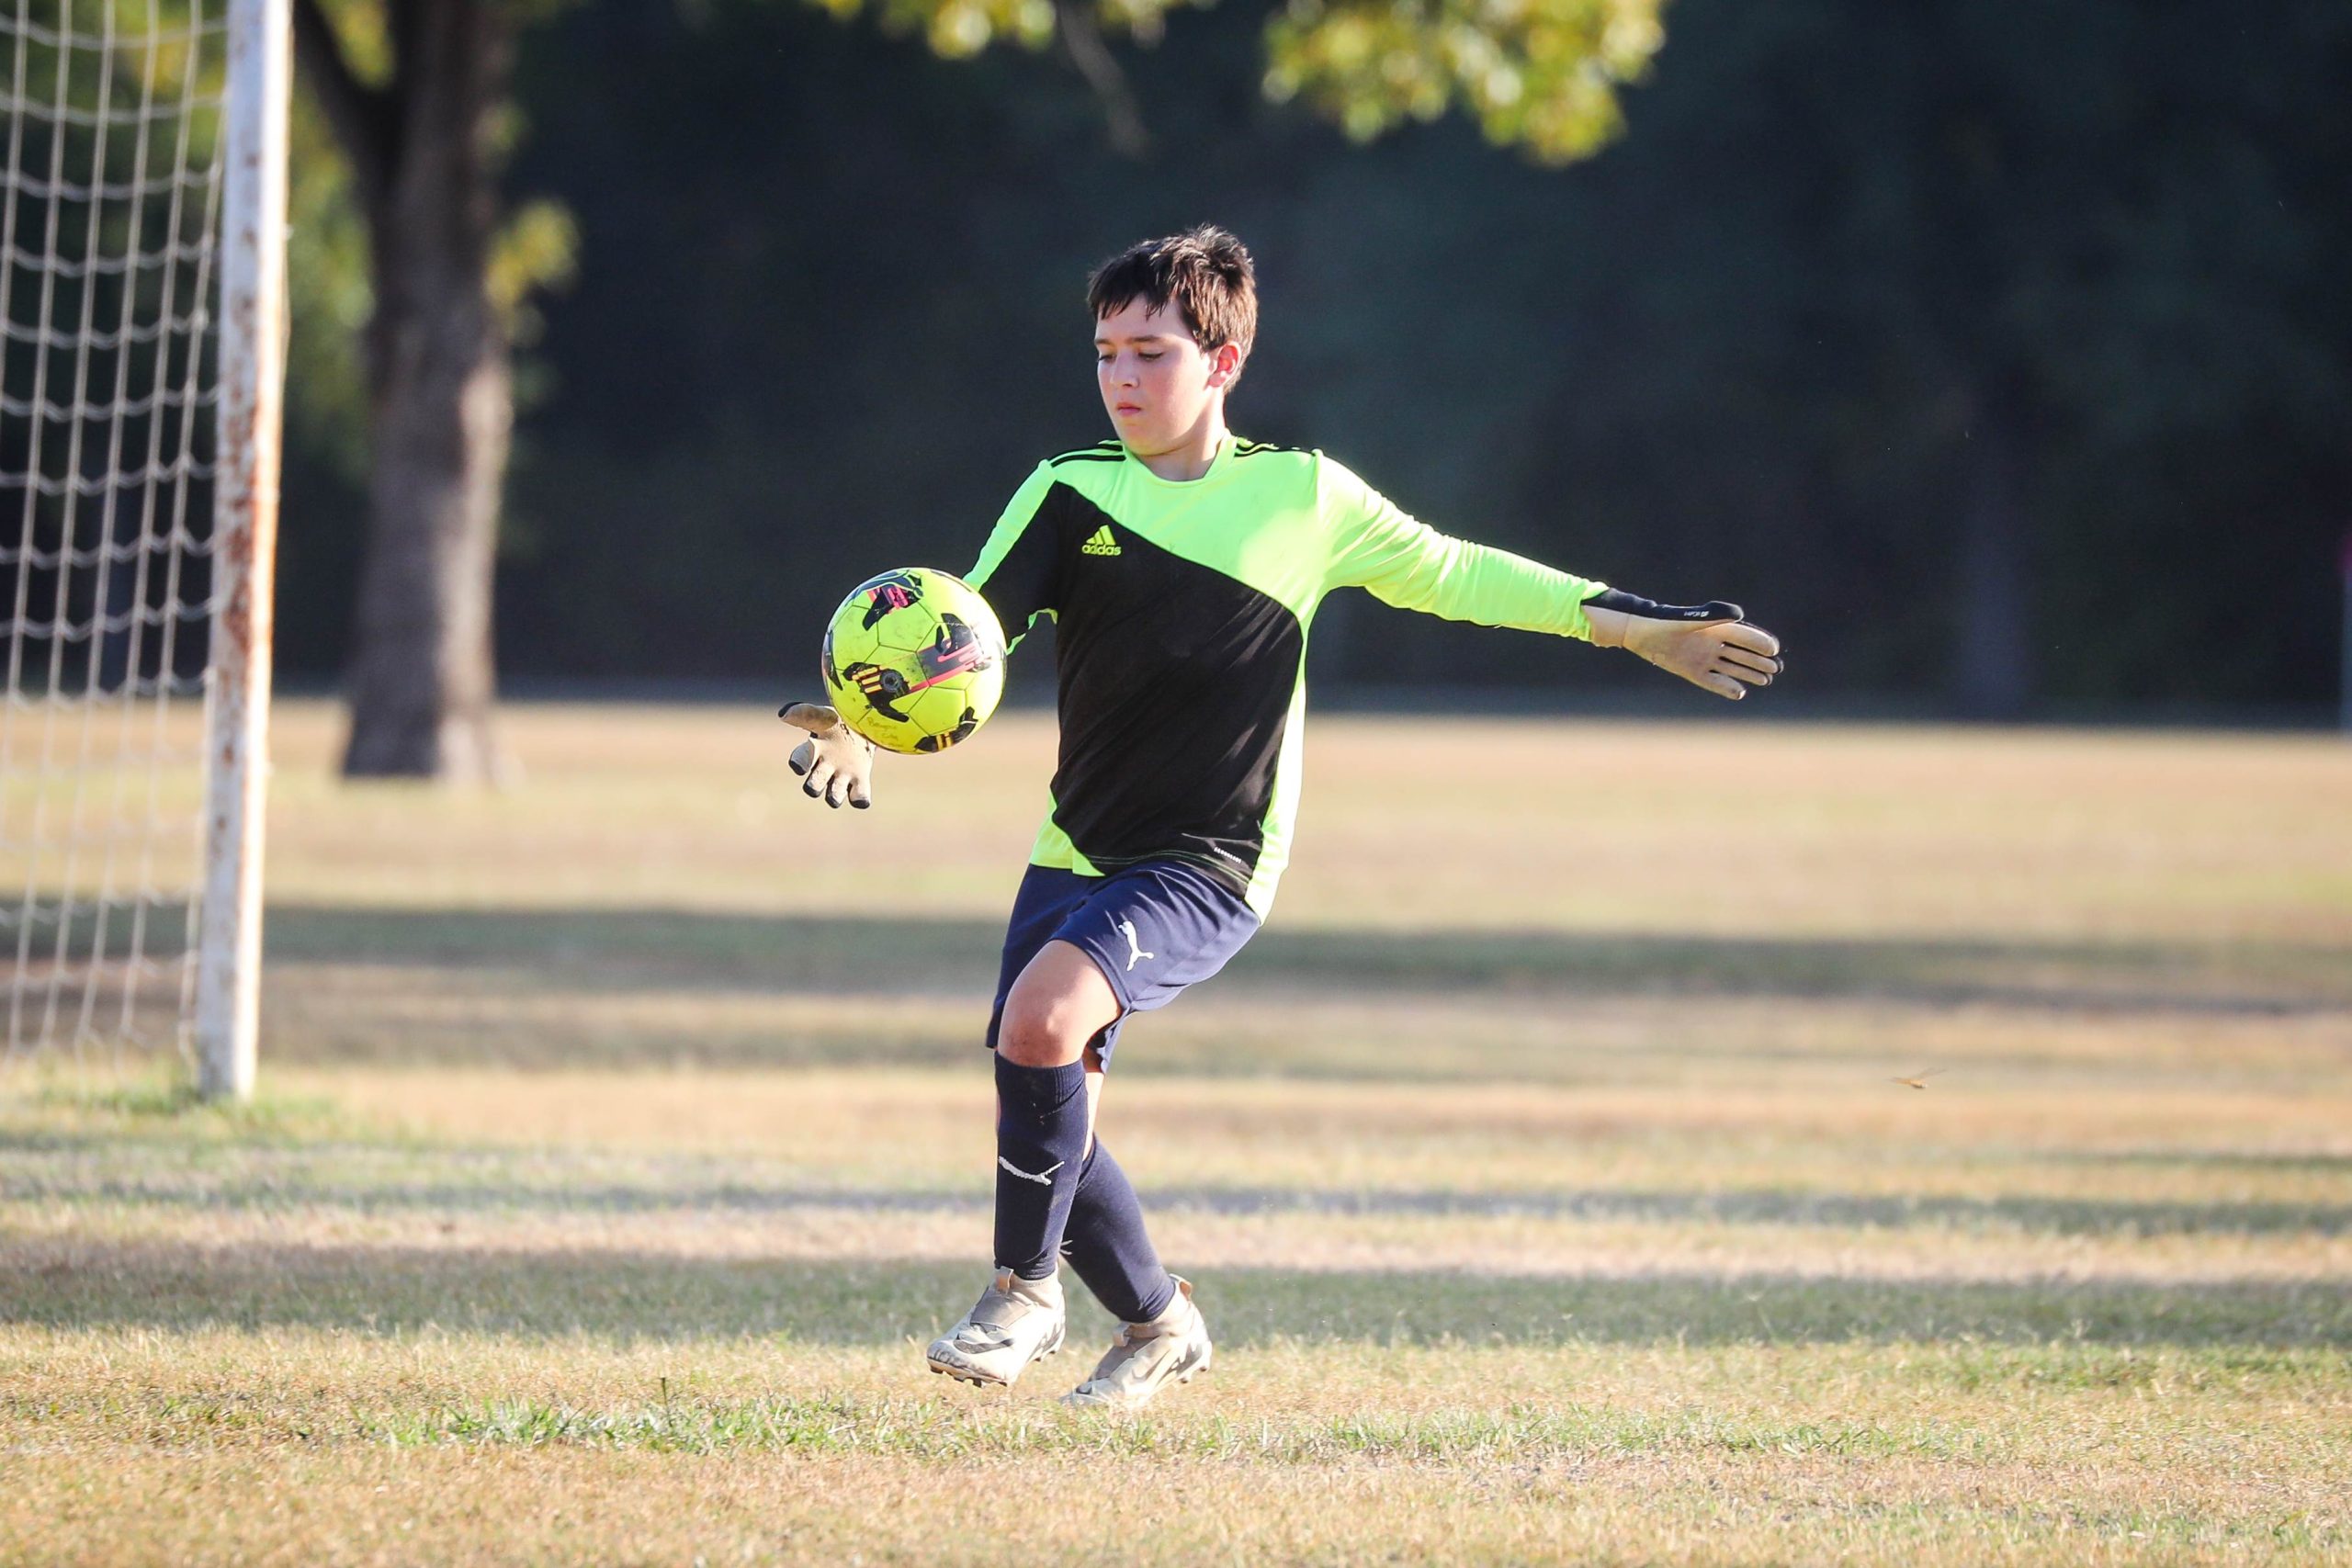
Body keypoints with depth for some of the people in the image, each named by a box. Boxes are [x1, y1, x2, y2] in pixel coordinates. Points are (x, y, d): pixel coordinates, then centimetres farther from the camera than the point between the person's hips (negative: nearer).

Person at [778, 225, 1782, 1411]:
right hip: (1078, 855, 4)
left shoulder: (1302, 497, 0)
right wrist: (858, 724, -26)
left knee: (1042, 1014, -28)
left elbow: (1446, 572, 14)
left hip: (1208, 869, -4)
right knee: (1044, 1104, -2)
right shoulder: (1070, 495, 2)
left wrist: (1632, 623, 14)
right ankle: (1158, 1325, 23)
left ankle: (1025, 1291, -12)